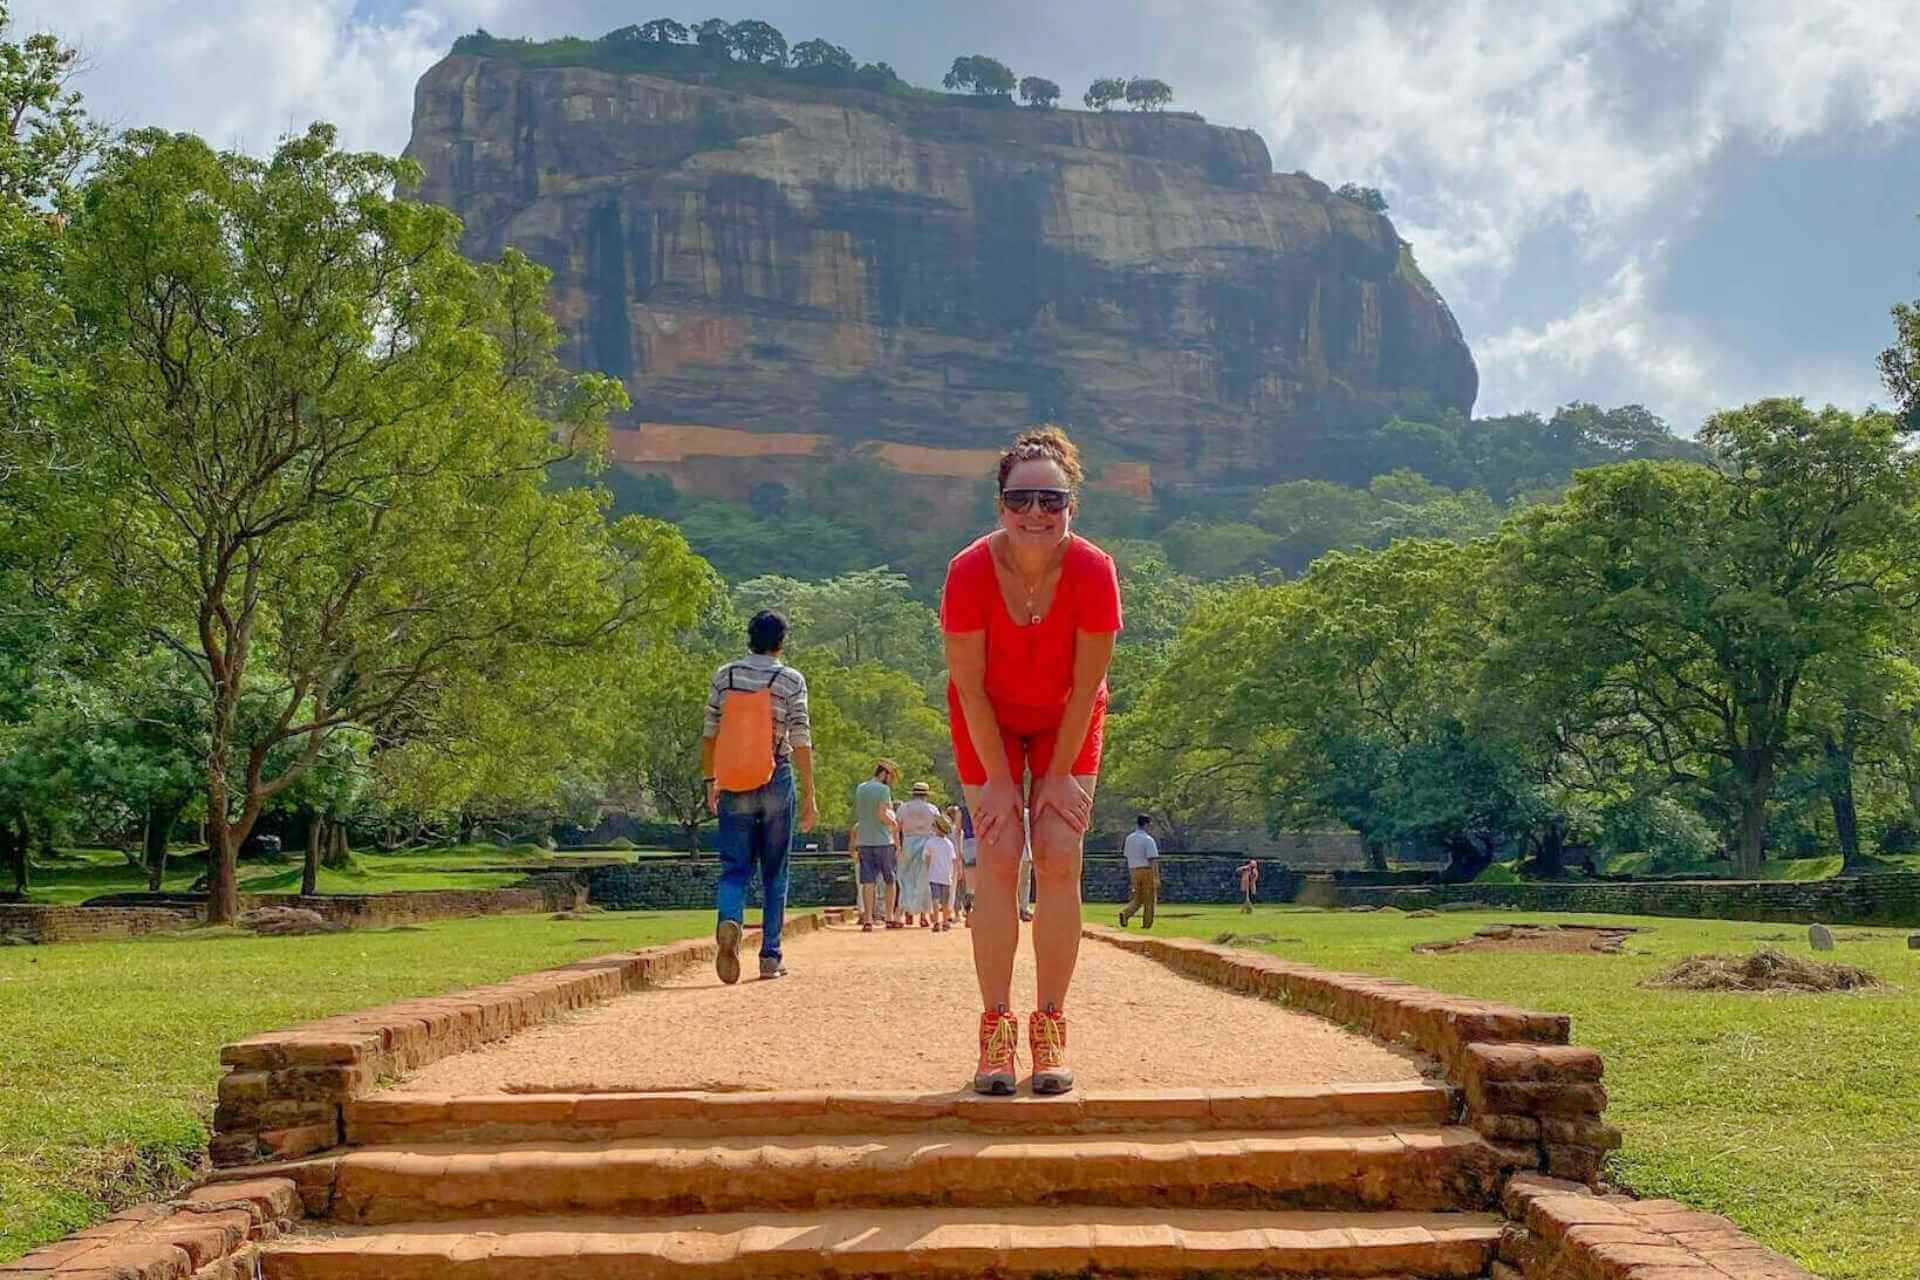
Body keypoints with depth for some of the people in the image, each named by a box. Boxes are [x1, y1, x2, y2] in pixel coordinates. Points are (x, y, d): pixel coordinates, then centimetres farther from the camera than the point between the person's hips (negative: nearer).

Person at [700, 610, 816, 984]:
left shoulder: (724, 676, 5)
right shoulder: (791, 680, -2)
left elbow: (709, 735, 7)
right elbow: (801, 742, -6)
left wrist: (709, 781, 17)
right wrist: (809, 797, -3)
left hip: (733, 786, 2)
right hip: (776, 784, -1)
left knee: (734, 868, 4)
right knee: (774, 873, 8)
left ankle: (729, 921, -26)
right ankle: (770, 956, 8)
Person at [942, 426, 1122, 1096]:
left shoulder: (1094, 571, -27)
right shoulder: (970, 571, -28)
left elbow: (1087, 685, -18)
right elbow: (969, 685, -19)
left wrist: (1059, 775, -14)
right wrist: (997, 779, -15)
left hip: (1066, 720, 1)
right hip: (988, 720, 0)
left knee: (1059, 858, -9)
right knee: (998, 856, -10)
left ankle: (1050, 1026, -1)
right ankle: (996, 1028, -5)